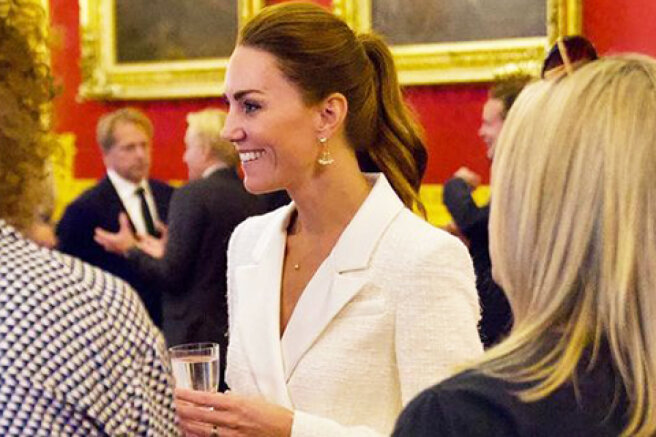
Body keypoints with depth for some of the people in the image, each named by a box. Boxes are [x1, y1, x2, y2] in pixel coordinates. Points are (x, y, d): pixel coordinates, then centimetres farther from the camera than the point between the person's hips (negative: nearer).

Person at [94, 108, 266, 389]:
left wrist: (130, 249, 4)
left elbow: (172, 276, -13)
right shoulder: (253, 200, 7)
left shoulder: (192, 195, -11)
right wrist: (167, 254, 25)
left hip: (195, 339, -7)